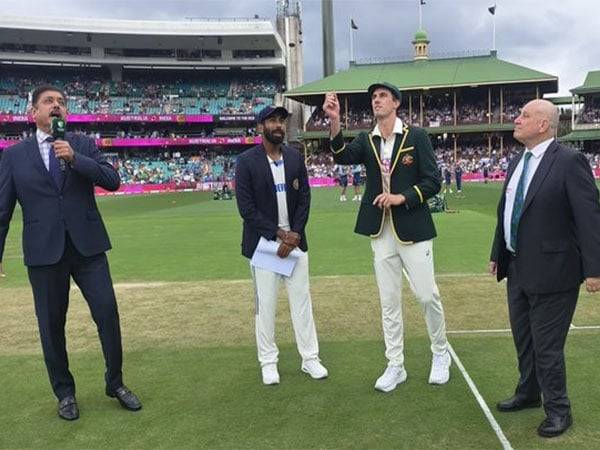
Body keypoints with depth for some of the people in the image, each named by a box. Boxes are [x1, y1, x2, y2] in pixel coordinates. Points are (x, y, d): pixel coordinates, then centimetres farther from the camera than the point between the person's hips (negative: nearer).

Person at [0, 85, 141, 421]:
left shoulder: (83, 144, 5)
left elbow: (113, 181, -8)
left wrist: (74, 158, -20)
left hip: (87, 246, 0)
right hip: (44, 252, 0)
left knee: (108, 314, 2)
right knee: (52, 325, 9)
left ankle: (115, 383, 22)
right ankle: (65, 393, 28)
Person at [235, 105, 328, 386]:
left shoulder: (295, 158, 6)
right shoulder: (247, 161, -7)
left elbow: (304, 200, 4)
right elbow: (246, 208, -11)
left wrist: (294, 235, -8)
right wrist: (279, 233, -13)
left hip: (294, 239, 4)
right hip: (263, 242, -3)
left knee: (302, 300, 8)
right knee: (265, 304, 4)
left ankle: (310, 358, 19)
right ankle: (268, 362, 18)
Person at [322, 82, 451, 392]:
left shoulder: (416, 137, -2)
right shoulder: (366, 141, 6)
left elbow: (433, 182, -5)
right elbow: (342, 157, -15)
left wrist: (401, 197, -18)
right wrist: (335, 122, -29)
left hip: (413, 229, -3)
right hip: (381, 233, 3)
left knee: (427, 295, 4)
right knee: (388, 301, 9)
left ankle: (440, 355, 29)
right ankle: (395, 366, 22)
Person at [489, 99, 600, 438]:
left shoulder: (569, 162, -15)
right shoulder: (517, 163, 10)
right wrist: (497, 255, 17)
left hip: (550, 270, -8)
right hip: (518, 269, 8)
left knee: (547, 345, 3)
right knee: (523, 339, 21)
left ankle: (558, 410, 23)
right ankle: (528, 394, 40)